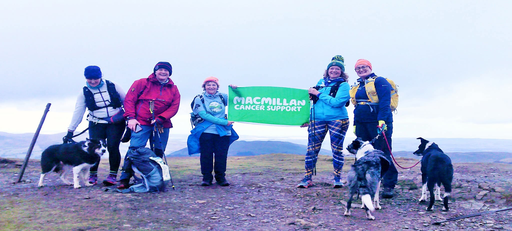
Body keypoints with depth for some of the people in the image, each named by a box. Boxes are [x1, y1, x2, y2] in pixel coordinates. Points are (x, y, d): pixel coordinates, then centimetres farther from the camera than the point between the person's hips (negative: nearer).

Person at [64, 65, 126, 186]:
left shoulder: (112, 86, 0)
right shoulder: (85, 92, 3)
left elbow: (126, 101, 7)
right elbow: (78, 112, 4)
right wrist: (70, 131, 1)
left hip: (116, 123, -1)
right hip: (96, 125, 1)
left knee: (113, 147, -12)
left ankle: (113, 175, 0)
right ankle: (92, 176, 6)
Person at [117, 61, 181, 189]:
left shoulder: (173, 89, 12)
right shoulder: (142, 83, 5)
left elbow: (174, 107, 4)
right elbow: (129, 100, 3)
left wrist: (160, 118, -10)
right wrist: (130, 117, -8)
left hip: (162, 125, 3)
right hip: (141, 123, -3)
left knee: (158, 152, 5)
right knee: (134, 150, -13)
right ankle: (125, 180, -9)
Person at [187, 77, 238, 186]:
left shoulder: (223, 97, 13)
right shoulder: (199, 99, 4)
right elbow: (204, 115, -8)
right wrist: (224, 122, -14)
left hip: (223, 132, 2)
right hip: (206, 132, -2)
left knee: (221, 155, 0)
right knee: (206, 155, -2)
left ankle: (221, 177, 15)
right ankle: (206, 178, 12)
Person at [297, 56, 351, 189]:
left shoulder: (344, 85, 0)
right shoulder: (321, 82, 15)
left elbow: (337, 102, -16)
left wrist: (319, 94, -12)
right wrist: (309, 118, 18)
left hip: (337, 120, -4)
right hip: (317, 120, 4)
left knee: (337, 150, 1)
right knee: (312, 149, -1)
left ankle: (337, 178, 13)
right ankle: (308, 178, 5)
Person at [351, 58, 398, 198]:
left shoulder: (379, 81, -1)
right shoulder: (357, 86, 22)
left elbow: (385, 102, -12)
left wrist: (382, 120, -22)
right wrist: (355, 124, 20)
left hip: (378, 122, -7)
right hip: (361, 124, 7)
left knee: (383, 153, -7)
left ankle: (389, 186, -1)